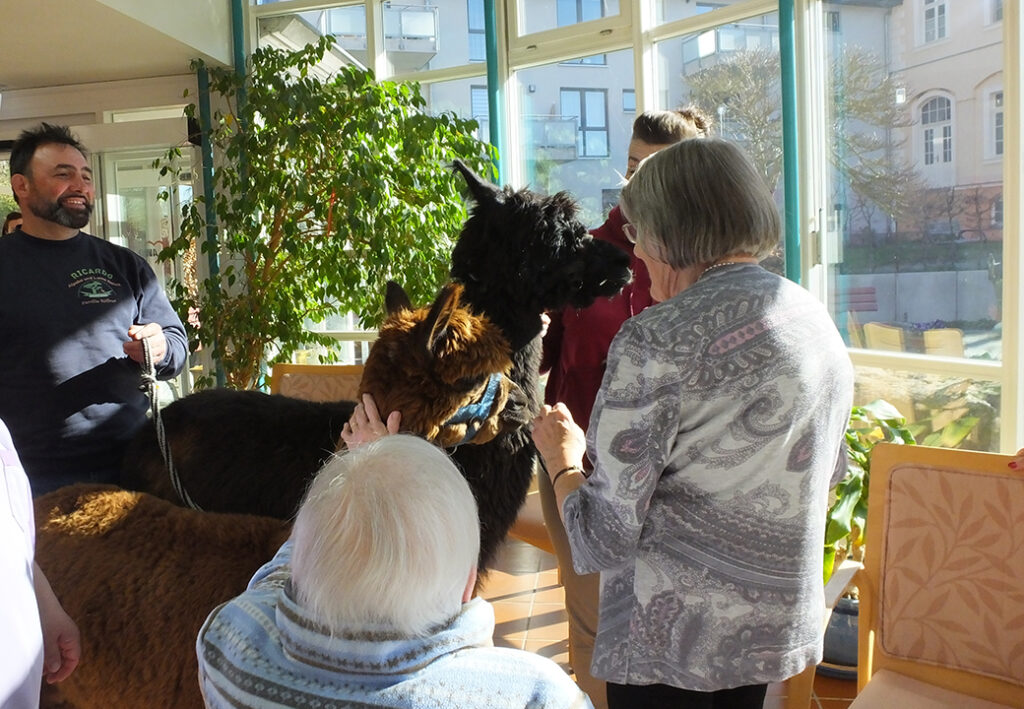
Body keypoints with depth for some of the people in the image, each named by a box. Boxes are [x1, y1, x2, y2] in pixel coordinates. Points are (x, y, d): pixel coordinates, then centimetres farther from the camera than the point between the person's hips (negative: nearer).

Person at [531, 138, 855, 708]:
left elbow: (605, 539, -19)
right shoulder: (818, 320, 2)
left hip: (677, 637, -7)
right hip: (781, 626, 7)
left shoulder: (655, 340, -22)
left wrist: (563, 459, 0)